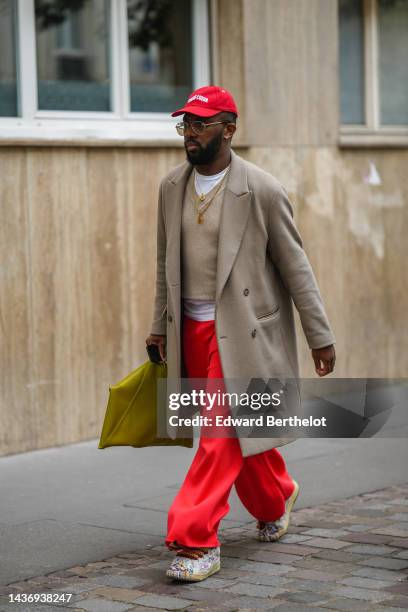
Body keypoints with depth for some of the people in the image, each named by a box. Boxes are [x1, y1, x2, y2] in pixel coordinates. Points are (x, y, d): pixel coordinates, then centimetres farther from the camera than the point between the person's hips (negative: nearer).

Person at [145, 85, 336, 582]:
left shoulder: (262, 190, -11)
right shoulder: (171, 187, 6)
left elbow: (295, 268, -7)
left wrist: (320, 336, -5)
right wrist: (160, 326, 16)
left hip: (241, 331, -6)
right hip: (192, 331, 6)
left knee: (223, 434, -10)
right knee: (242, 427, 17)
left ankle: (196, 542, -6)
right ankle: (275, 503, 40)